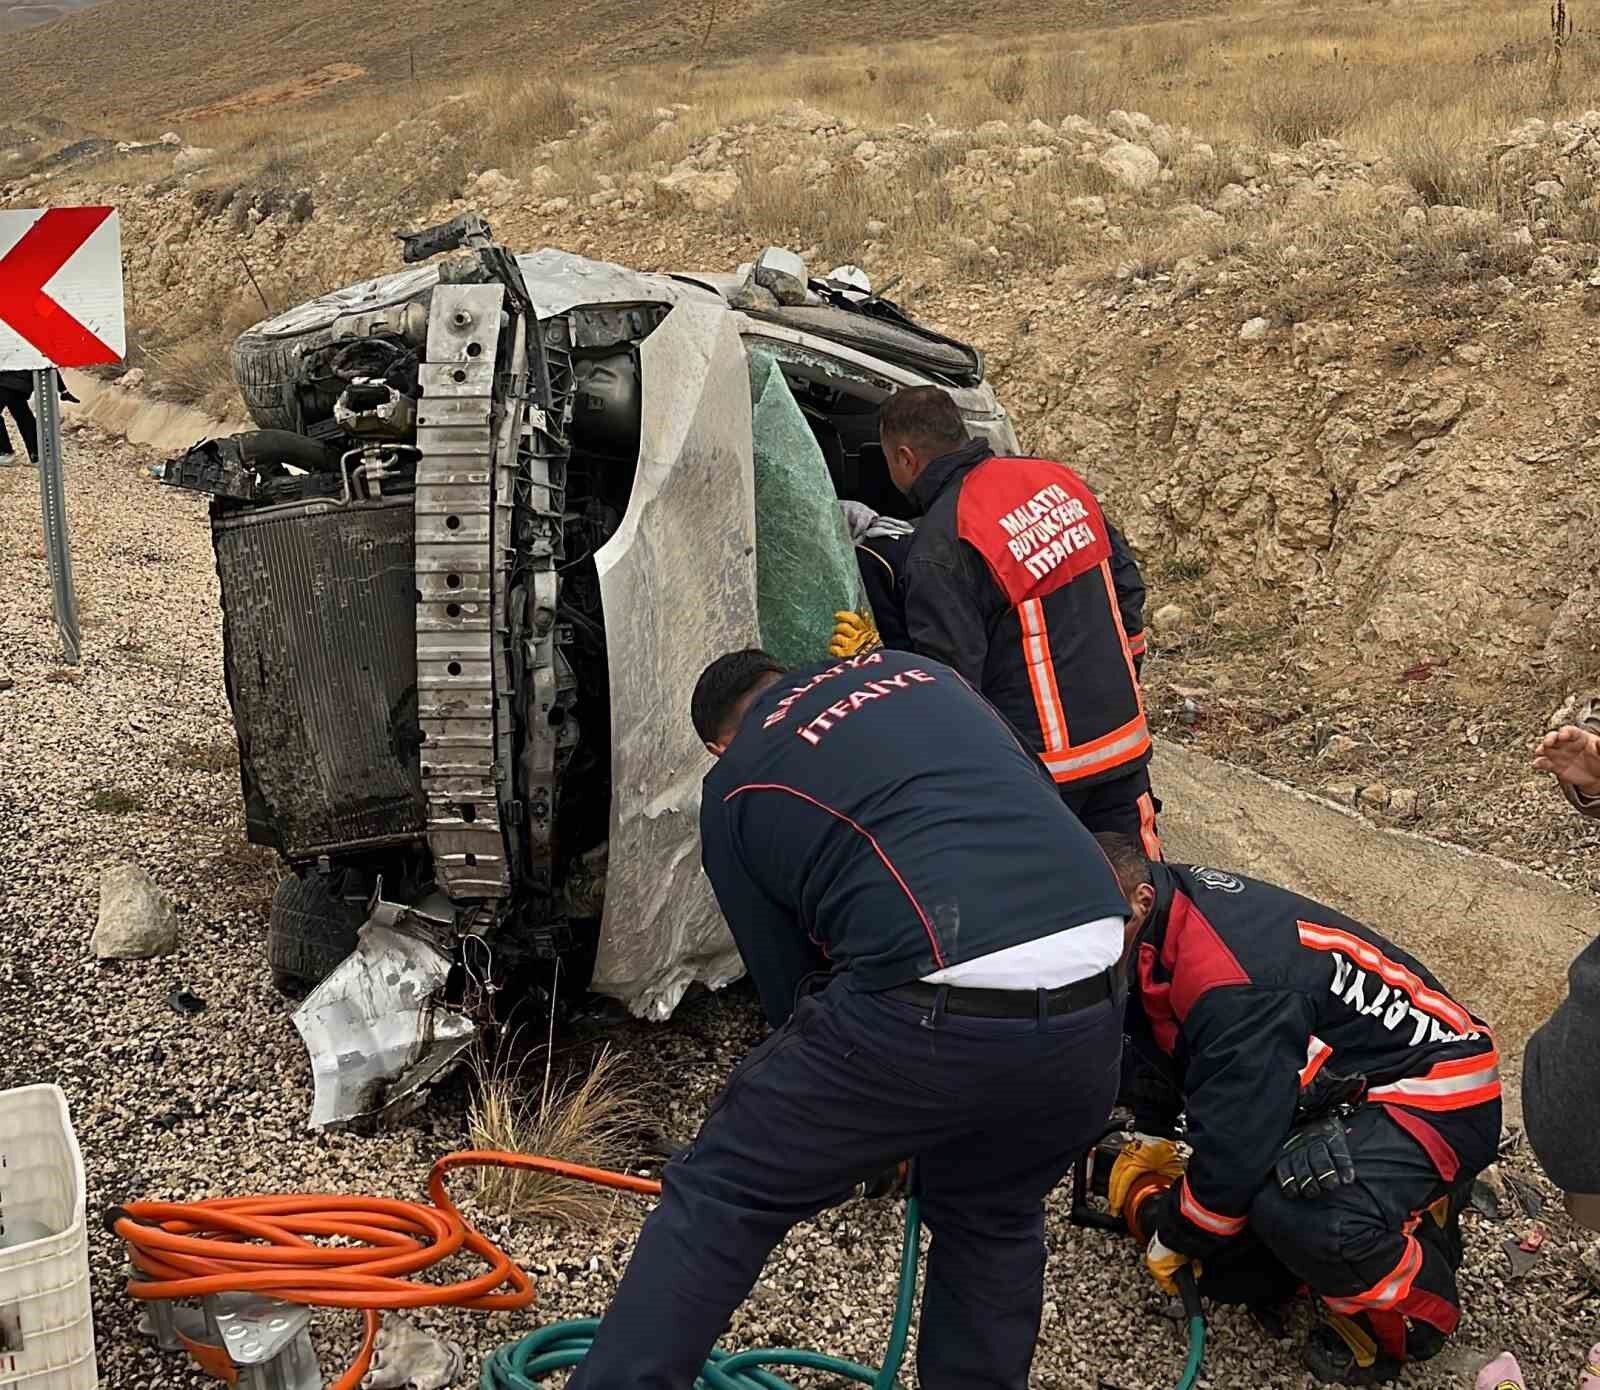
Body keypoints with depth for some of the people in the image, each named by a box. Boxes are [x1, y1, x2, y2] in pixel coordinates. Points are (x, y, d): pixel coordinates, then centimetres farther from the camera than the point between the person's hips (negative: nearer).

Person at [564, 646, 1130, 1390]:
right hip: (1093, 1000, 5)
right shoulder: (915, 669, 27)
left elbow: (788, 987, 20)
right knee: (994, 1217, 30)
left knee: (717, 1195, 14)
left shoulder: (734, 789, 16)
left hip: (939, 1008, -5)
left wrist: (867, 1129, 38)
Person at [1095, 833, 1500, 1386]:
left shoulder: (1228, 982, -34)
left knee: (1296, 1208, -37)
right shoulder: (1173, 900, -5)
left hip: (1439, 1096, -10)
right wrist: (1152, 1133, 12)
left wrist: (1174, 1239, -11)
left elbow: (1234, 1139, -28)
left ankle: (1412, 1310, -6)